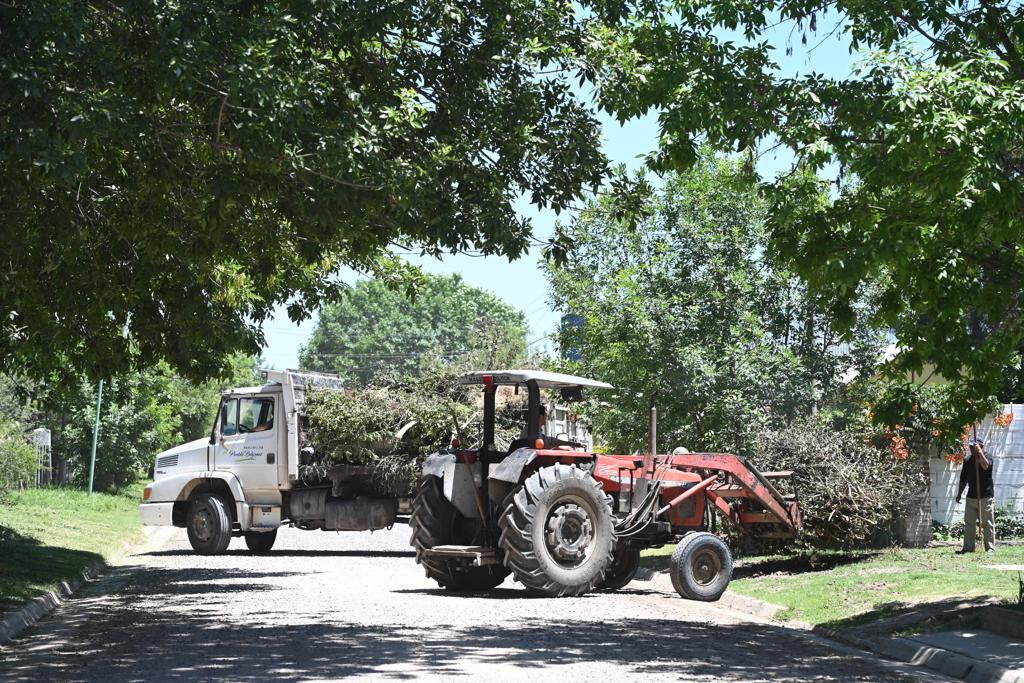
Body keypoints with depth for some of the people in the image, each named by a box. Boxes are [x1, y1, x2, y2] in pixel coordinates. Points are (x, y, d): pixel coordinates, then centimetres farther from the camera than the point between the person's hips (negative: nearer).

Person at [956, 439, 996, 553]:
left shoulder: (987, 458, -6)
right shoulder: (968, 461, 9)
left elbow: (985, 466, -32)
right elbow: (963, 480, 16)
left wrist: (979, 451, -32)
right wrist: (959, 494, 15)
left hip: (986, 496, -5)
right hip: (971, 496, 5)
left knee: (988, 523, -2)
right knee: (969, 523, 5)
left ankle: (990, 547, 3)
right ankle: (968, 547, 10)